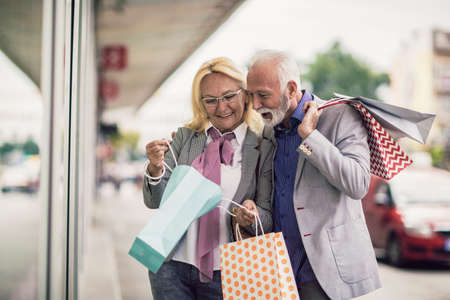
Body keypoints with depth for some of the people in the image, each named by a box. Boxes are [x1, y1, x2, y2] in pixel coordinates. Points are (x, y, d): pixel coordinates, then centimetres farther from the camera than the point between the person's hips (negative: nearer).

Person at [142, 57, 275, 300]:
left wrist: (252, 217, -24)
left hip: (226, 274, -2)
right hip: (171, 267, 2)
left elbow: (268, 220, -2)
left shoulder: (264, 148, -2)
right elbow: (155, 202, 3)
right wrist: (155, 169, -17)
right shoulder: (184, 137, 7)